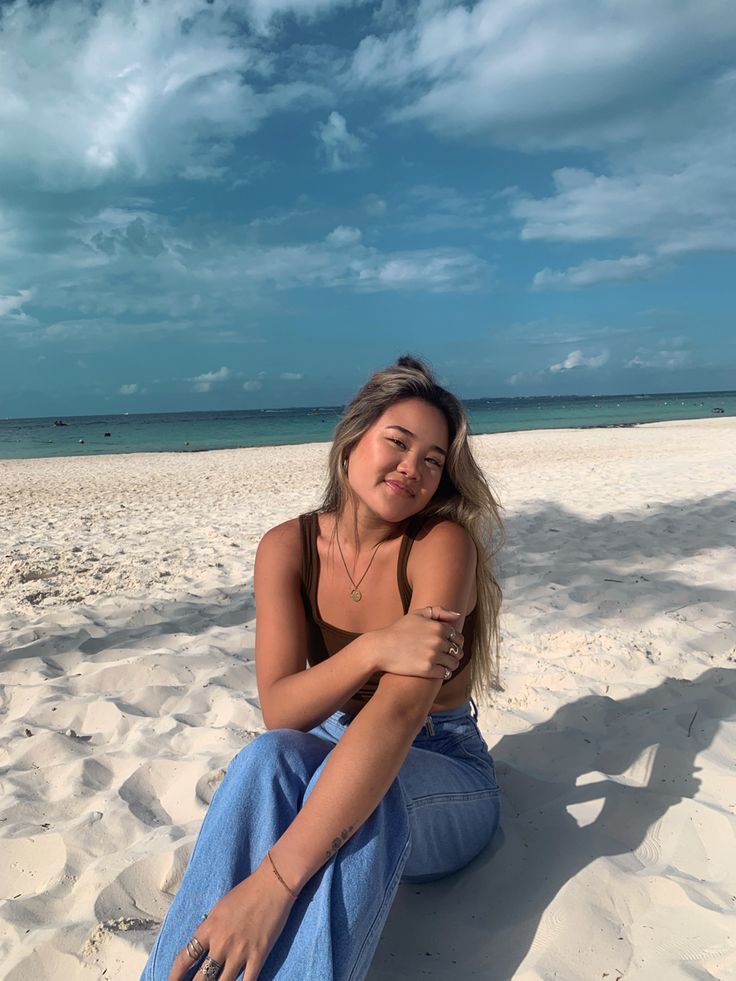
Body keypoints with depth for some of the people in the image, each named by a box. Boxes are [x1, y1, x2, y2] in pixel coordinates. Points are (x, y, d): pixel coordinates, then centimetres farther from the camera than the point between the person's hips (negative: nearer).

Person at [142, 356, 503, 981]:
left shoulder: (443, 543, -22)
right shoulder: (289, 548, -10)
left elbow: (400, 710, -35)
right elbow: (279, 711, -17)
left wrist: (272, 882, -44)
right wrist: (371, 650, -37)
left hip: (442, 780, -2)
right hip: (330, 755, 3)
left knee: (356, 785, -36)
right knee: (269, 759, -32)